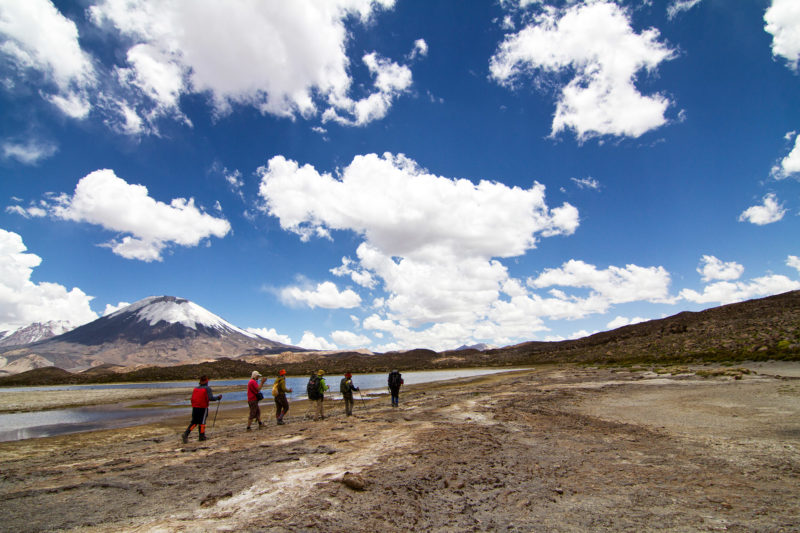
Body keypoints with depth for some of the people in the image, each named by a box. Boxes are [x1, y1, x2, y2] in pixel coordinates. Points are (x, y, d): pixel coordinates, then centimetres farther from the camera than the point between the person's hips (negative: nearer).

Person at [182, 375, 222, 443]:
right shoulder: (207, 388, -9)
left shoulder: (195, 388, 7)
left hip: (194, 407, 4)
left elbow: (192, 399, 8)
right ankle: (202, 436, 16)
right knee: (202, 422, 8)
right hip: (203, 408, -4)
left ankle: (186, 434, -1)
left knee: (193, 422, 15)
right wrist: (218, 397, -2)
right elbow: (211, 398, -17)